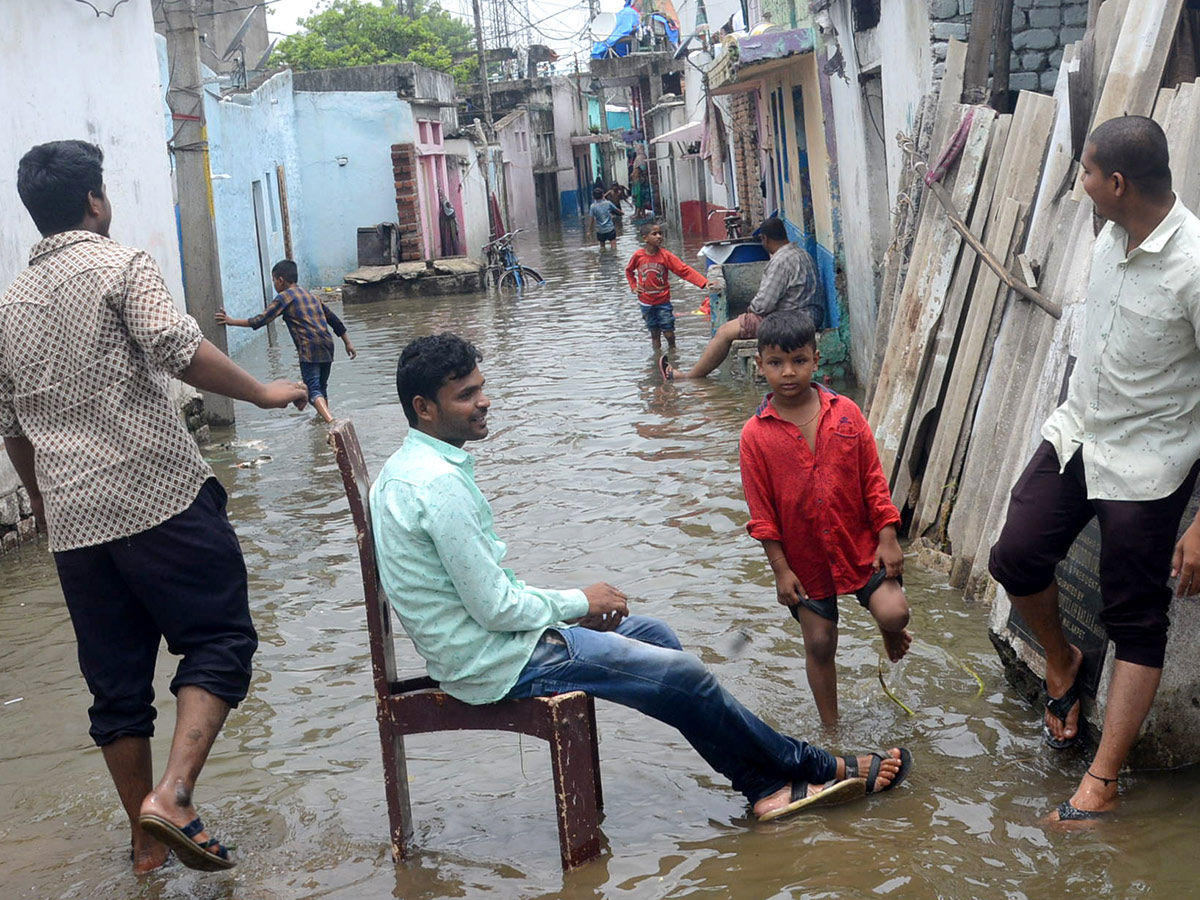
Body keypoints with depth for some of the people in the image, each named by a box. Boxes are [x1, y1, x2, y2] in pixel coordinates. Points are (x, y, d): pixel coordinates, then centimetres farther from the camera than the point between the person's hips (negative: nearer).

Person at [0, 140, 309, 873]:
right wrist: (264, 394, -7)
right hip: (162, 496, -6)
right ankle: (172, 795, -16)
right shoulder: (121, 267, -3)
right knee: (220, 642, 1)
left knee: (117, 680, 11)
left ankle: (148, 841, 18)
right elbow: (179, 350, -19)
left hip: (75, 520, 7)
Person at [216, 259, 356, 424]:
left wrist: (232, 321, 2)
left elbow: (261, 320, -4)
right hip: (327, 346, 7)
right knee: (321, 387, 22)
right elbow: (333, 318, 25)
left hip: (309, 348, -7)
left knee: (313, 389, -12)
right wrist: (348, 343, 30)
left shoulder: (284, 297, 1)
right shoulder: (310, 295, 23)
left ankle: (332, 422, -30)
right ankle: (323, 416, 30)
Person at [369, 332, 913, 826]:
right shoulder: (440, 484, -26)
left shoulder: (406, 468, 7)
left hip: (474, 645, 11)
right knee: (682, 675, -7)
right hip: (496, 664, -11)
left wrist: (572, 607, 6)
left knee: (652, 633, 16)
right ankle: (823, 770, 12)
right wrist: (579, 603, -7)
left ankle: (765, 786, 16)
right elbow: (495, 607, -24)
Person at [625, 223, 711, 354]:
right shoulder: (638, 255, -9)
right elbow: (628, 270, 12)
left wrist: (704, 283, -28)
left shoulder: (666, 255, -12)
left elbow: (685, 270, -19)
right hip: (646, 302, 1)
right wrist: (633, 286, 1)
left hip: (663, 301, -1)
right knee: (654, 333, 10)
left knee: (669, 332, 2)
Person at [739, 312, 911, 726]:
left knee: (894, 612, -15)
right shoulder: (756, 435, -8)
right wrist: (780, 569, -7)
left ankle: (891, 636, 23)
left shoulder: (846, 413, -4)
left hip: (860, 544, 1)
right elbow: (761, 510, -5)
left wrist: (887, 538, -4)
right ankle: (831, 727, 27)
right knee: (820, 644, 8)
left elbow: (873, 479, 0)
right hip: (804, 558, 0)